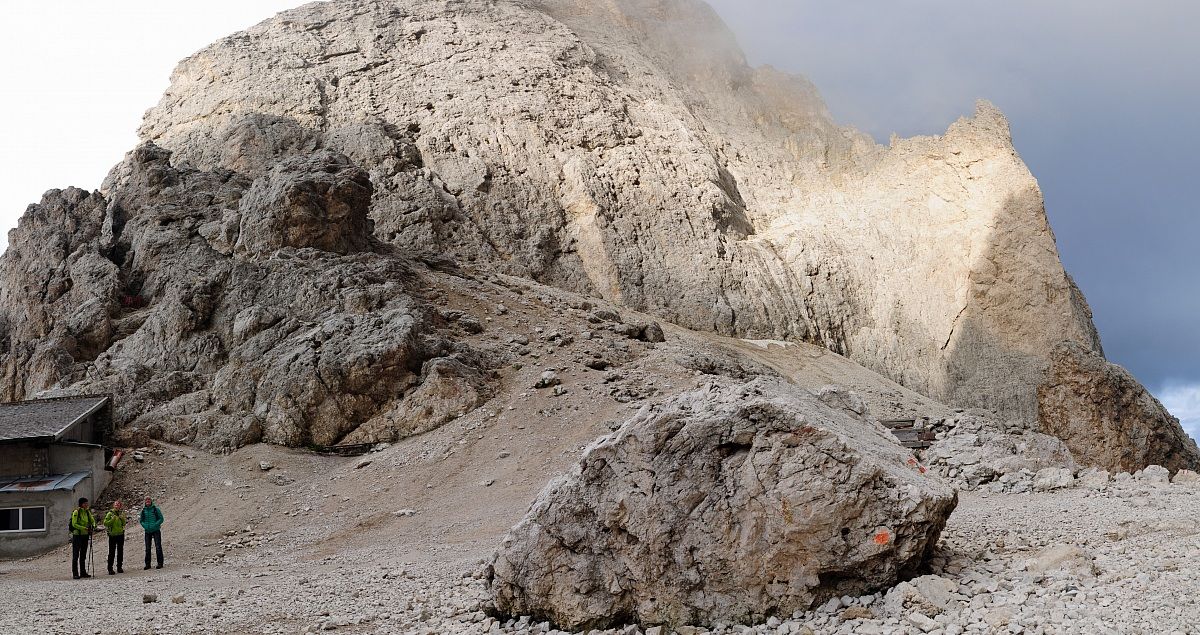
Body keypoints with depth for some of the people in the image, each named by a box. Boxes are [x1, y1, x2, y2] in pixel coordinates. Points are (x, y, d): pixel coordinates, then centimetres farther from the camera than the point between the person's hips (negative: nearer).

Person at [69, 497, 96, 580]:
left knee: (83, 555, 11)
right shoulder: (76, 512, -11)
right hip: (77, 535, -6)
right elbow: (74, 524, -16)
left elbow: (92, 520, 14)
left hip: (85, 535, 6)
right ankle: (75, 573, -3)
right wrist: (84, 528, -23)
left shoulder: (87, 512, 8)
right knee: (76, 555, -4)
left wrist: (93, 526, -9)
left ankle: (83, 572, 17)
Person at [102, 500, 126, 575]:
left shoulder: (121, 513, 8)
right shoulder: (110, 513, -5)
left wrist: (122, 518, -8)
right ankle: (110, 569, -3)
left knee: (120, 552, 10)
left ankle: (119, 567, 19)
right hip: (112, 535, -5)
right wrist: (112, 520, -22)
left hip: (120, 534, 5)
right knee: (112, 552, -5)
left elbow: (124, 524, 11)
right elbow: (105, 523, -10)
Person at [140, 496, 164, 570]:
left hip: (156, 530, -3)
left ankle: (160, 563, -1)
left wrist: (155, 525, -15)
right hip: (147, 531, 3)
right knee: (147, 548, 6)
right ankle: (147, 564, 13)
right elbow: (141, 520, 12)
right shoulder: (143, 510, 6)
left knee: (158, 547, -6)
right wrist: (145, 526, -6)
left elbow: (161, 519, -2)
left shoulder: (156, 509, -3)